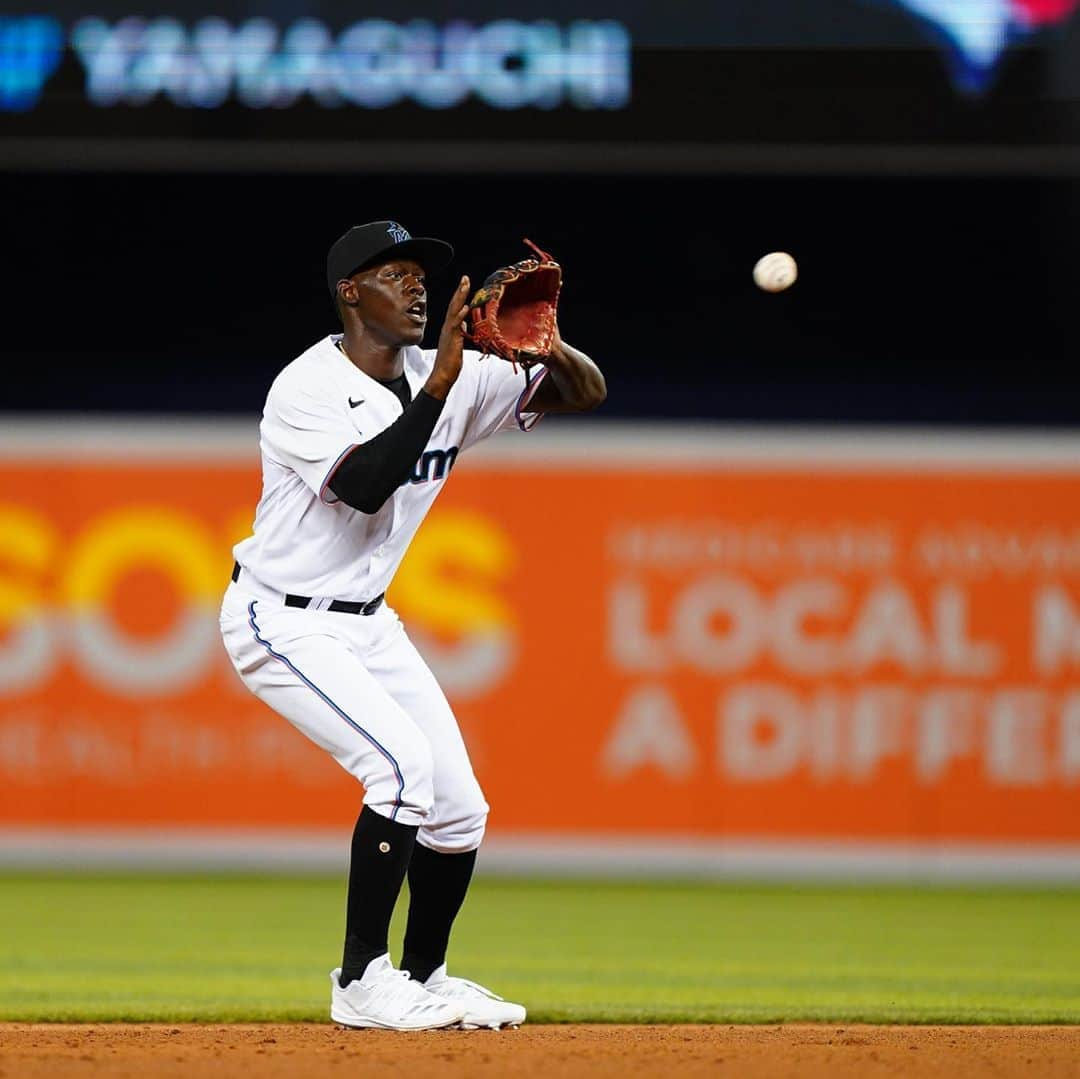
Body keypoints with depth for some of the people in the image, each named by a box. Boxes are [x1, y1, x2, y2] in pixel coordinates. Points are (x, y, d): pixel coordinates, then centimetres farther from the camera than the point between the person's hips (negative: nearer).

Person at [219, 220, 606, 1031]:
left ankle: (424, 980, 25)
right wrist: (441, 381, -35)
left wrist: (546, 345, -24)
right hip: (284, 621, -8)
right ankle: (361, 985, -15)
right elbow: (367, 486, -35)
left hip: (369, 624, 8)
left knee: (459, 808, 5)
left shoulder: (451, 378, -1)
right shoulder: (308, 388, -20)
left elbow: (586, 392, -2)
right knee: (405, 764, -24)